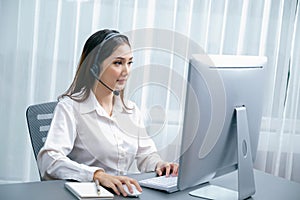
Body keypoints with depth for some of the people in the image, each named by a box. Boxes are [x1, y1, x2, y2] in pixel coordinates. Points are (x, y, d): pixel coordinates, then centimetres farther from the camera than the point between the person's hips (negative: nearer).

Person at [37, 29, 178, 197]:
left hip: (122, 194, 5)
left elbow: (146, 154, 20)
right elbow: (49, 161, -20)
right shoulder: (70, 107, -8)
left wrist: (159, 165, -5)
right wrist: (99, 175, -35)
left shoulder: (131, 110, 14)